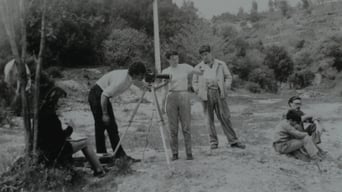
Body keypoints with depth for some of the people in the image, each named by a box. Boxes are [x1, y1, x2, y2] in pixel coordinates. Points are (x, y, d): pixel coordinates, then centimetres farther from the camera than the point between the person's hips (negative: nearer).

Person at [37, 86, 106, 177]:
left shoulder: (42, 111, 3)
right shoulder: (50, 115, -26)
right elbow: (60, 137, -21)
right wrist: (70, 127, -6)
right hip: (54, 153, -9)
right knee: (85, 142, 5)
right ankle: (99, 171, 12)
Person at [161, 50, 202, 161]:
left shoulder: (185, 67, 8)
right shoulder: (165, 72, 8)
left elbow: (198, 72, 27)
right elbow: (165, 90, 10)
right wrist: (162, 104, 5)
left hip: (184, 97, 0)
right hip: (171, 98, 0)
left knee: (186, 127, -2)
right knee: (173, 128, 1)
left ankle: (189, 153, 3)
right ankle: (174, 154, 8)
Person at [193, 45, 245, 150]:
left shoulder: (221, 64, 9)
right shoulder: (198, 67, 9)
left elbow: (228, 77, 13)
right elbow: (195, 82, 14)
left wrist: (224, 89, -1)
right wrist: (200, 93, 1)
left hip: (219, 93, 0)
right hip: (206, 95, 0)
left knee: (225, 117, -2)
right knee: (209, 119, 1)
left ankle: (233, 141, 3)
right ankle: (213, 142, 9)